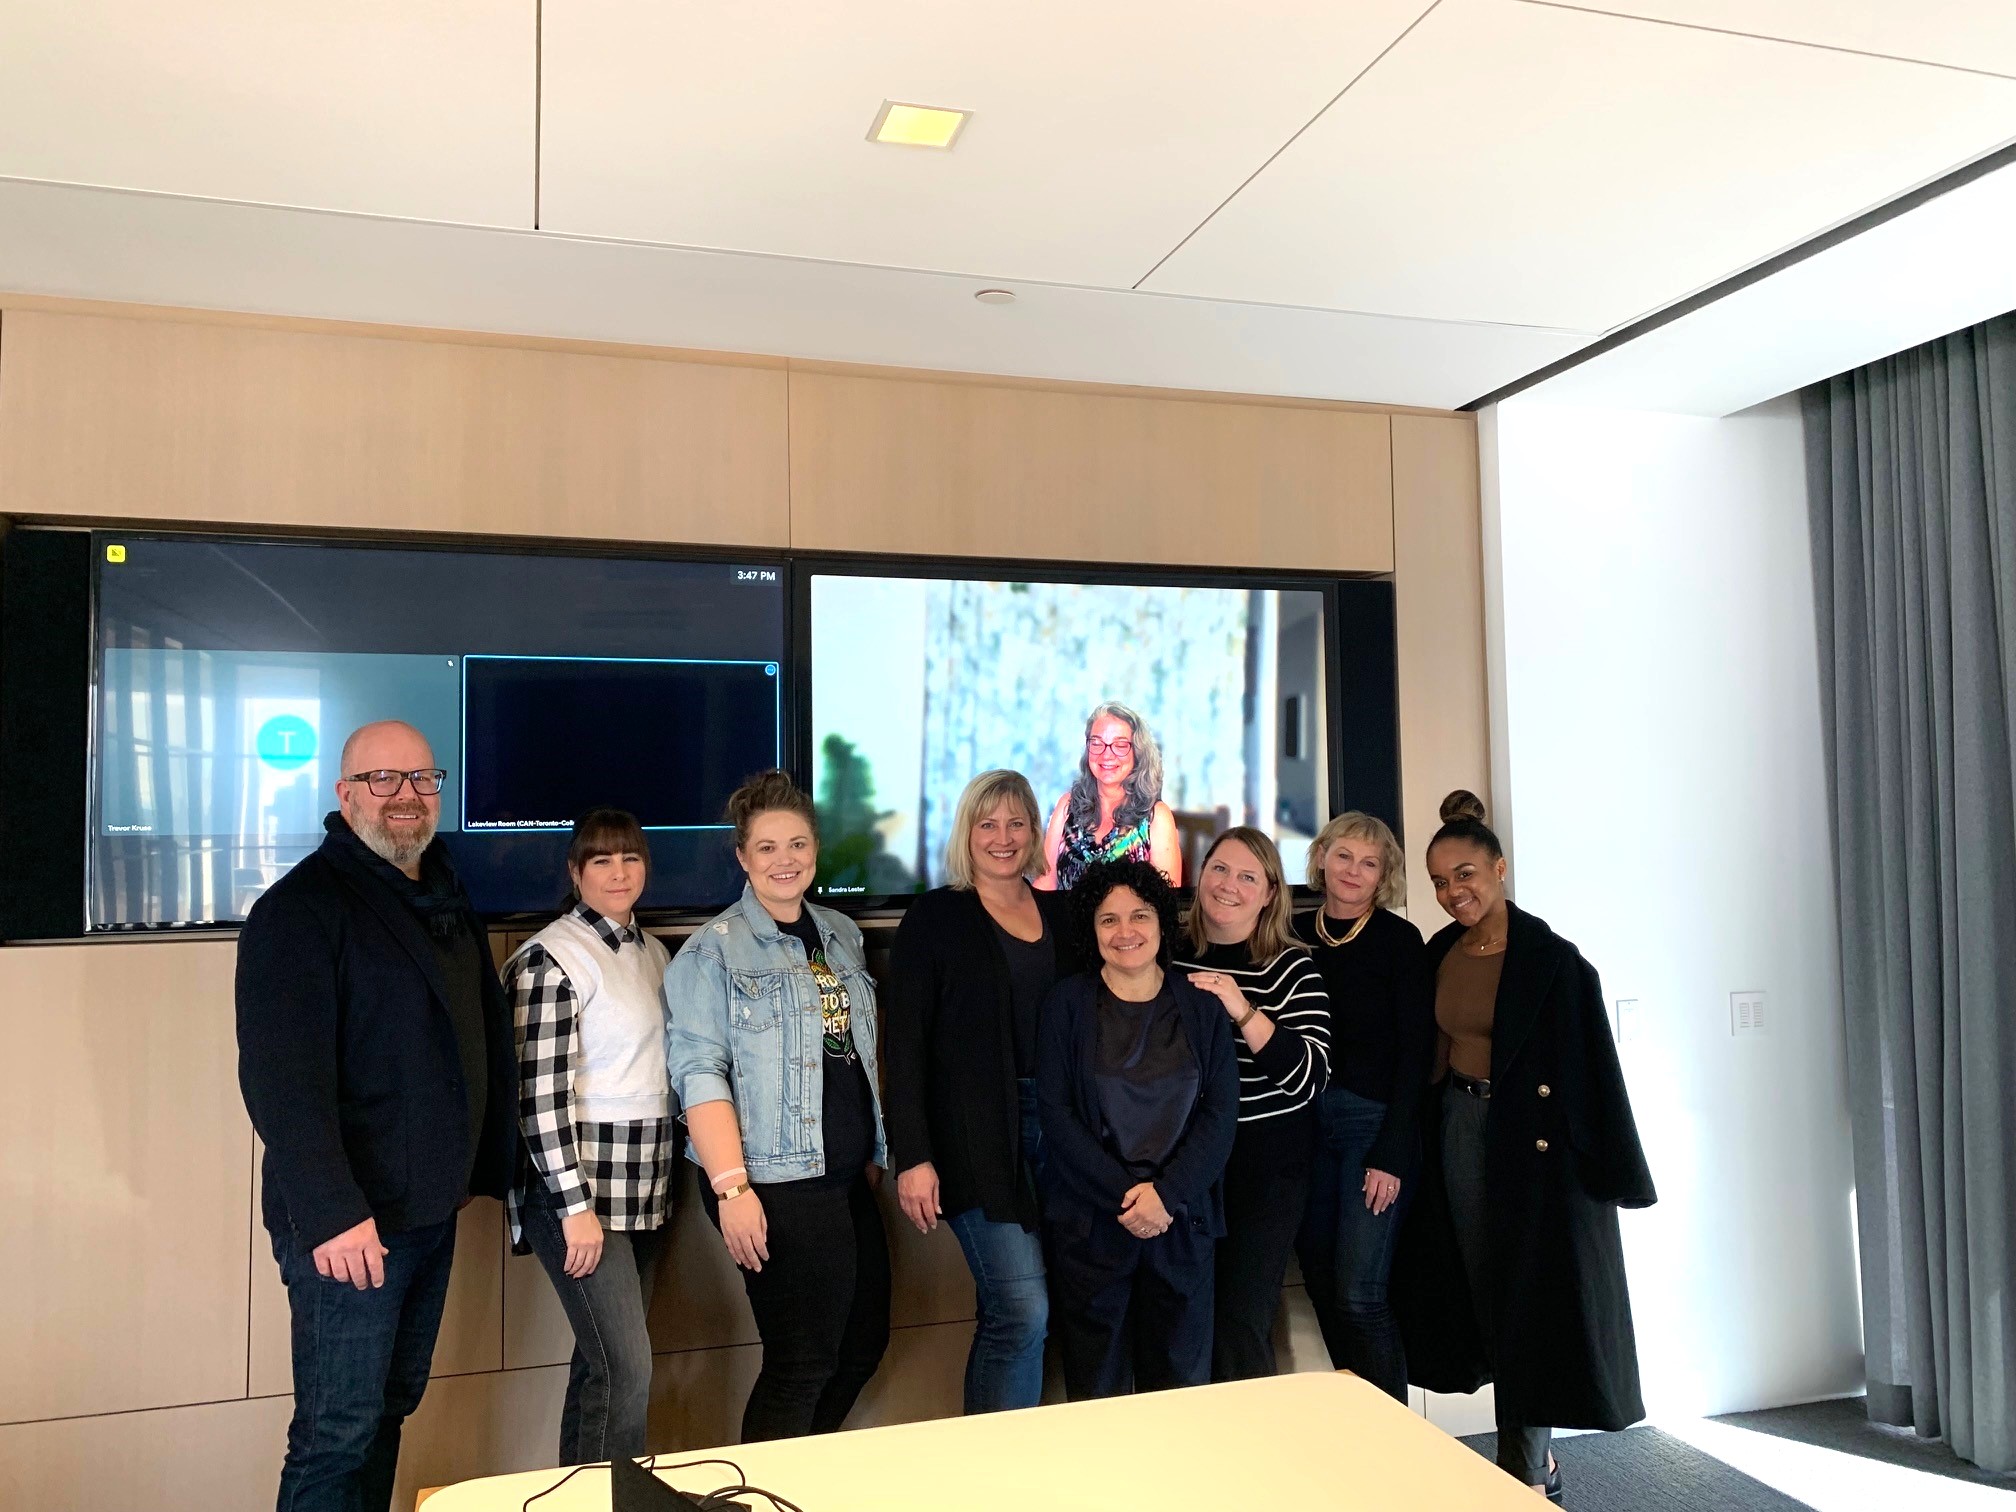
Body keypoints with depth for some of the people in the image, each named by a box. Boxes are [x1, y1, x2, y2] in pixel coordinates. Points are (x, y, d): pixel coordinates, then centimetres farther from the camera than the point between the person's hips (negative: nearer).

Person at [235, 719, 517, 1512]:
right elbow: (280, 1076, -21)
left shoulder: (448, 903, 11)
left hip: (432, 1211, 8)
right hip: (347, 1224, -7)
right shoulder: (301, 907, -14)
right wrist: (332, 1212, -25)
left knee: (391, 1409, 18)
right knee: (338, 1435, 2)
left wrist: (492, 1168, 12)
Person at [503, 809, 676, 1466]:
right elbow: (541, 1094, -16)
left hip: (645, 1187, 7)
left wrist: (669, 1177, 15)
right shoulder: (551, 958, -12)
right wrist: (575, 1206, -17)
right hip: (579, 1183, -7)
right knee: (626, 1369, -7)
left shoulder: (652, 951, 12)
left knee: (603, 1360, 13)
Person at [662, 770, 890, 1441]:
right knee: (803, 1360, 0)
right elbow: (699, 1072, -14)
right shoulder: (714, 950, -7)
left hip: (848, 1180, 7)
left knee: (864, 1342, 15)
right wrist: (731, 1186, -22)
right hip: (775, 1185, -7)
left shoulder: (842, 933, 12)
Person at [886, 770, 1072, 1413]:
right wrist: (912, 1157, -12)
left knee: (1003, 1316, 10)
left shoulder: (1062, 914, 11)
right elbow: (905, 1044, -6)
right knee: (1023, 1311, -9)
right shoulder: (935, 918, -2)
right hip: (976, 1138, -4)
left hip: (1055, 1126, 5)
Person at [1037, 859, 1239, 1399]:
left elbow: (1221, 1113, -1)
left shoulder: (1201, 1007, 5)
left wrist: (1166, 1194, -13)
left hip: (1182, 1222, 2)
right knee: (1096, 1389, 5)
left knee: (1182, 1382, 8)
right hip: (1089, 1224, -1)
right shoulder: (1068, 1002, 0)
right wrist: (1125, 1195, -14)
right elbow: (1055, 1111, -6)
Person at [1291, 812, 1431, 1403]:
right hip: (1307, 1121, 5)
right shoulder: (1296, 934, 7)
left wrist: (1391, 1153, -13)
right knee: (1320, 1282, 11)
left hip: (1375, 1121, -5)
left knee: (1358, 1294, -7)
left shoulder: (1399, 939, -5)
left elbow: (1415, 1051, -8)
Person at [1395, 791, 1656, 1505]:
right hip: (1458, 1132, 6)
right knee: (1485, 1293, 12)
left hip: (1535, 1143, -6)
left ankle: (1526, 1475, 17)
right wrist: (1419, 1143, 9)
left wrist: (1613, 1172, -13)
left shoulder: (1553, 961, -14)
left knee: (1532, 1299, 3)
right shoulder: (1439, 954, 4)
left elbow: (1591, 1066, -13)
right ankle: (1538, 1468, 28)